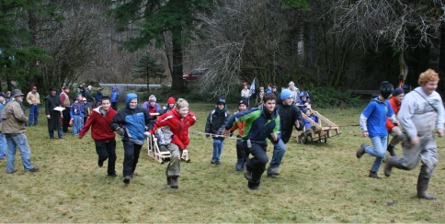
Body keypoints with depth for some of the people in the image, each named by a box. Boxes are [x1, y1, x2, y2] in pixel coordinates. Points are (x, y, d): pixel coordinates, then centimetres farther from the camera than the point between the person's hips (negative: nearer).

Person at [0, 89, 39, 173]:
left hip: (7, 131, 10)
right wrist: (26, 119, -8)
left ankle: (10, 169, 14)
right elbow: (20, 116, -26)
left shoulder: (8, 105, 17)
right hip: (16, 131, -9)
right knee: (25, 150, -2)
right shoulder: (15, 104, -14)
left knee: (11, 151, 13)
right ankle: (28, 167, 2)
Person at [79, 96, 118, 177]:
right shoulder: (95, 113, -16)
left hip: (111, 138, 2)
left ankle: (111, 172, 30)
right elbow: (88, 123, -9)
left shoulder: (113, 113, -12)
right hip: (99, 139, -2)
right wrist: (82, 133, -5)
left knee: (112, 156, 7)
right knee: (104, 155, -8)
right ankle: (101, 160, 31)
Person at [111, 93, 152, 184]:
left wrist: (147, 127, 7)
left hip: (140, 138, 4)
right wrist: (118, 128, -20)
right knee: (129, 155, -23)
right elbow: (113, 122, -2)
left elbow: (149, 119, 18)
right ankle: (127, 175, -20)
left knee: (136, 156, 15)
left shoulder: (142, 111, 3)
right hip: (128, 138, -4)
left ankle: (131, 171, 37)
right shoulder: (122, 113, -7)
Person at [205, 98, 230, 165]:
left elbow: (225, 124, -16)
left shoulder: (227, 113, -11)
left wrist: (219, 132, -25)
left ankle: (216, 158, 27)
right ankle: (216, 158, -3)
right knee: (216, 142, -19)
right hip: (214, 131, -1)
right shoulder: (213, 112, -8)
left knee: (220, 145, 6)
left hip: (222, 132, 1)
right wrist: (207, 132, -2)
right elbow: (208, 122, -1)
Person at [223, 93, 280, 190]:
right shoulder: (255, 113, -25)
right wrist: (227, 128, -5)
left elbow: (275, 130, 7)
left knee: (261, 165, 11)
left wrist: (275, 136, -18)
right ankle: (249, 166, 3)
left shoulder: (276, 117, -7)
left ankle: (253, 184, 36)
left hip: (262, 142, 6)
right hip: (250, 141, -6)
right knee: (263, 159, -28)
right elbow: (236, 117, -18)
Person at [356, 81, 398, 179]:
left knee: (382, 154, 8)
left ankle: (373, 172, 24)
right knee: (380, 152, -16)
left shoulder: (387, 103, 4)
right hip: (374, 133, -7)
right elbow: (363, 116, -12)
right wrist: (364, 130, -15)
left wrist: (395, 121, 1)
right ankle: (364, 148, 11)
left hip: (383, 133, 7)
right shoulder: (373, 104, -16)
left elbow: (391, 115, 19)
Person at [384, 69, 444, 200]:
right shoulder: (412, 97, -20)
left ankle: (422, 191, 14)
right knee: (410, 164, 1)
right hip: (414, 137, -6)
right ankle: (390, 162, 32)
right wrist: (413, 135, -22)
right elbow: (404, 118, -22)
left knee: (430, 163, 2)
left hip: (429, 137, 7)